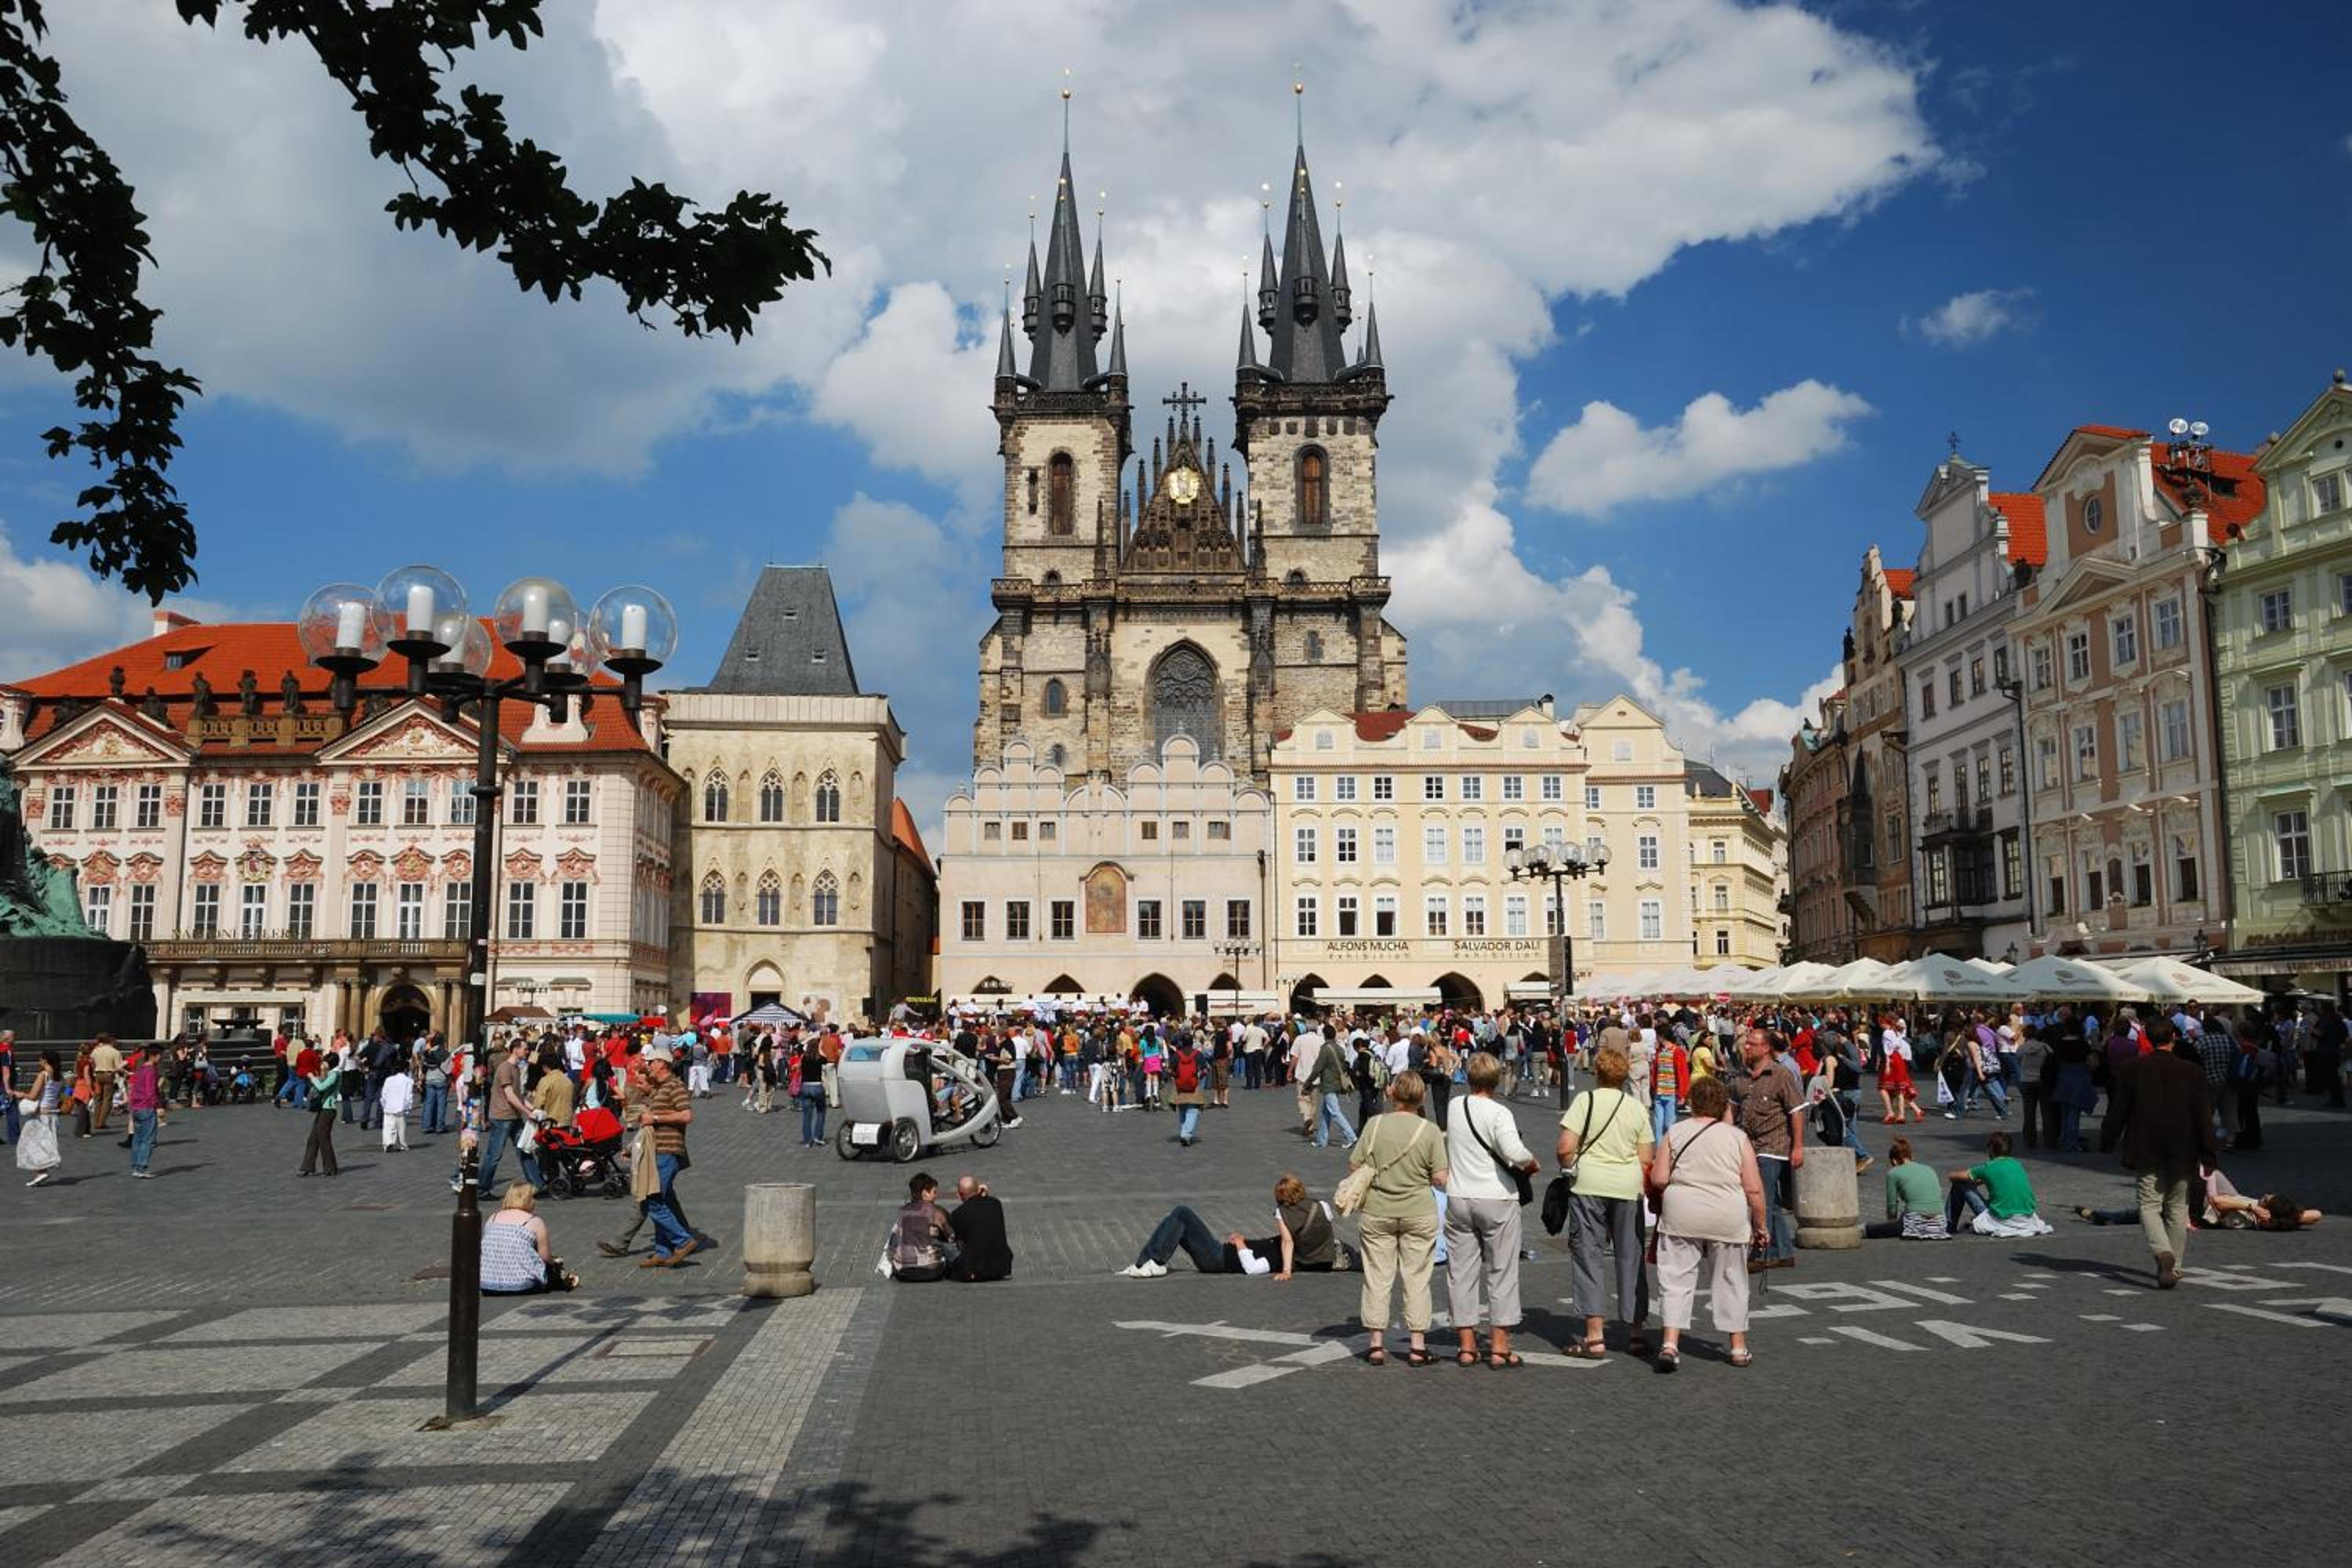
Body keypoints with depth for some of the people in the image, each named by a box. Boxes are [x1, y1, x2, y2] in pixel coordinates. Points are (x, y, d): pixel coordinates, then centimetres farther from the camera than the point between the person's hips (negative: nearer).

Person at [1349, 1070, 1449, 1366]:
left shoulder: (1375, 1125, -6)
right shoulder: (1430, 1131, -7)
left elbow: (1354, 1166, -3)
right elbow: (1440, 1179, -9)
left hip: (1377, 1212, 1)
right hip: (1418, 1214, 0)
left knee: (1377, 1277, 8)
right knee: (1416, 1278, 8)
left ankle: (1376, 1344, 11)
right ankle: (1417, 1345, 11)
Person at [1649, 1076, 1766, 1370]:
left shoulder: (1675, 1133, 1)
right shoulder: (1738, 1137, 0)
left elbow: (1658, 1179, -4)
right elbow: (1754, 1189, -3)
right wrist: (1760, 1226, 8)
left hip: (1681, 1216, 0)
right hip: (1728, 1220, 1)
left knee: (1676, 1279, 4)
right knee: (1730, 1281, 14)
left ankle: (1670, 1343, -6)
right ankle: (1738, 1348, 23)